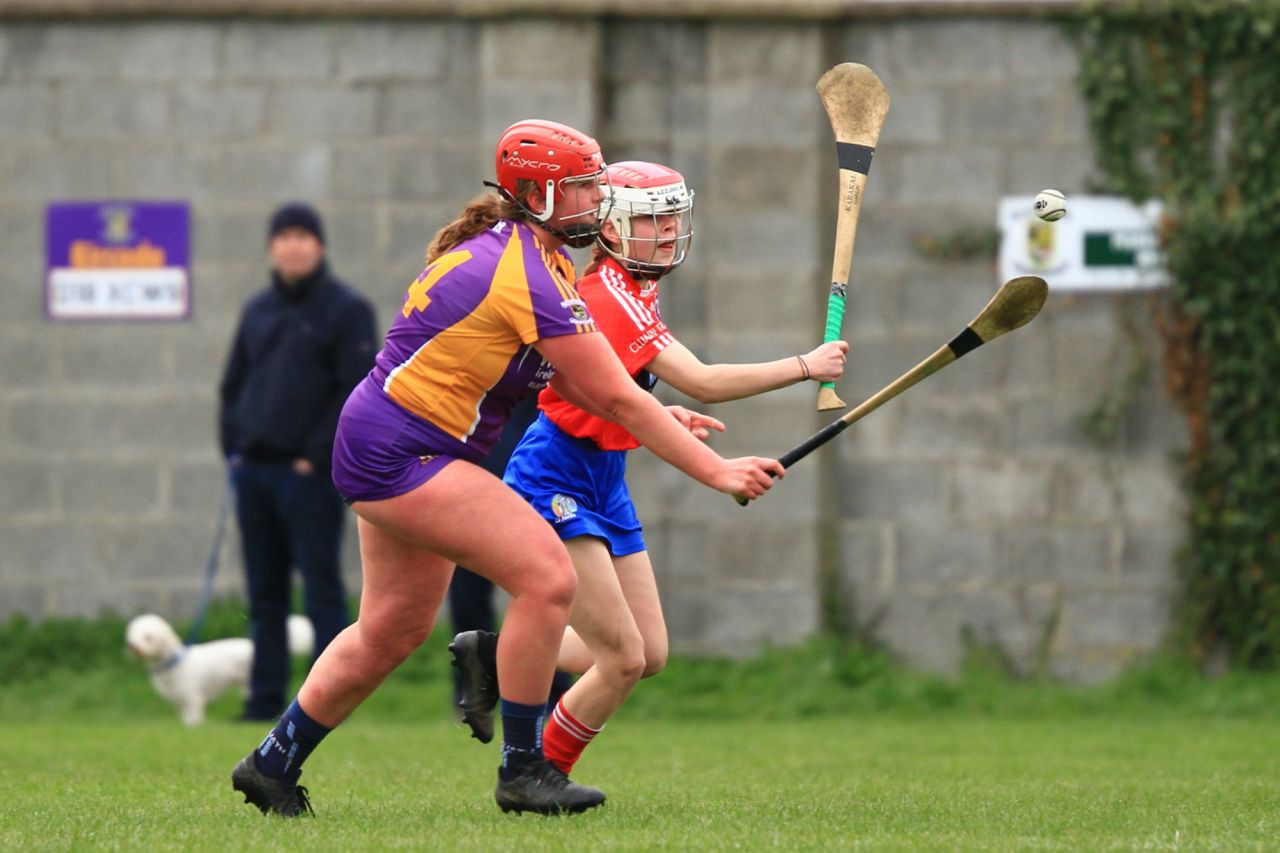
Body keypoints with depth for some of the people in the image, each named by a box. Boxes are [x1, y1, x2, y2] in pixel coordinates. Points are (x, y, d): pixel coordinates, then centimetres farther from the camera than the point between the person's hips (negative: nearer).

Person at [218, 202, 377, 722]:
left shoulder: (347, 310, -2)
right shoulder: (258, 311, 15)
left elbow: (358, 392, -9)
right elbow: (233, 384, 21)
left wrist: (318, 455, -14)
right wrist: (233, 447, 8)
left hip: (309, 473, -6)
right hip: (253, 470, 6)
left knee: (321, 590, -6)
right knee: (265, 595, 8)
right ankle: (265, 697, 11)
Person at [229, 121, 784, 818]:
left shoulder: (518, 251, 9)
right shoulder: (527, 276, -22)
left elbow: (572, 379, 15)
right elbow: (617, 397, -21)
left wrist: (655, 418, 2)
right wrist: (719, 473, -17)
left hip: (379, 449, 11)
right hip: (401, 453, -11)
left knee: (393, 629, 18)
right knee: (547, 577, -15)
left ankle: (273, 764, 31)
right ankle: (523, 772, -7)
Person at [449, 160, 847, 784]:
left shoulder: (635, 290, 10)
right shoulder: (610, 298, -21)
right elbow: (703, 383, -28)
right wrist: (805, 366, -24)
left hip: (603, 485, 10)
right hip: (556, 481, -10)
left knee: (649, 655, 8)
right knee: (624, 660, -11)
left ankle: (496, 655, 20)